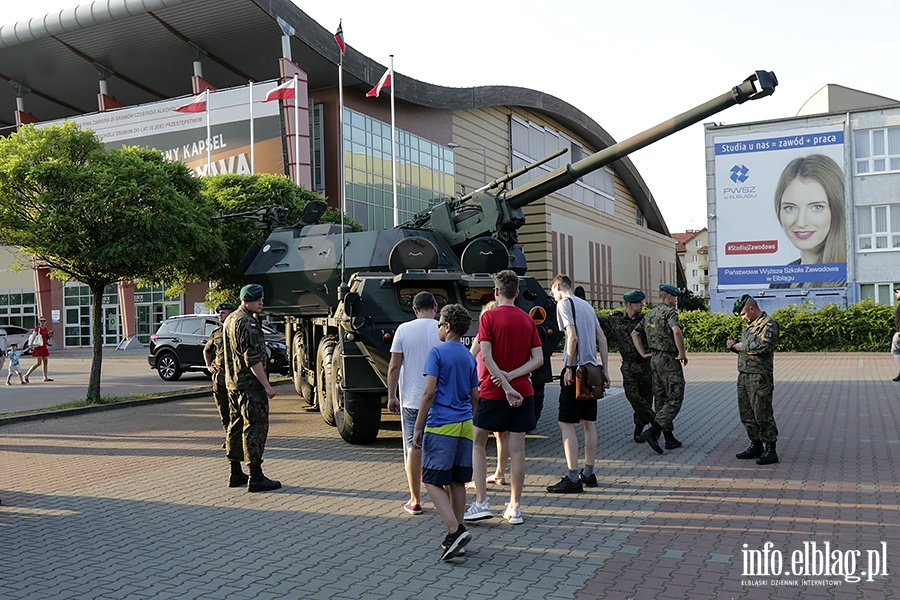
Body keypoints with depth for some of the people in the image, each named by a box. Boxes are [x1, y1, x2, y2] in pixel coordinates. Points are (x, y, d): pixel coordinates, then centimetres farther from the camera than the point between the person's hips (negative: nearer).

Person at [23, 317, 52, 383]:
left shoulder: (45, 329, 14)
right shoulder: (37, 328, -6)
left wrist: (49, 336, 2)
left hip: (44, 347, 8)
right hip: (38, 347, -8)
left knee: (45, 362, 8)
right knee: (38, 363, -13)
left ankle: (45, 377, 13)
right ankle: (26, 375, -6)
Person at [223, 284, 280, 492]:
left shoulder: (230, 320, 16)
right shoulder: (246, 323, -17)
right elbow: (253, 358, -22)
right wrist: (266, 385, -20)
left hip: (233, 382, 10)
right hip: (250, 384, -10)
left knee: (236, 425, 13)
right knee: (255, 426, -8)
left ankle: (236, 474, 20)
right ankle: (256, 478, -9)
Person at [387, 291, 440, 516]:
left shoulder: (404, 330, -2)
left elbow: (394, 367, -3)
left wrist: (391, 396, 6)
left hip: (411, 400, 0)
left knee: (413, 449, 6)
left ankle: (415, 501, 11)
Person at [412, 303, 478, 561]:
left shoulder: (437, 353, -8)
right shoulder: (469, 357, 12)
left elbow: (429, 393, -14)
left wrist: (418, 428, -9)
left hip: (440, 426, -6)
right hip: (465, 425, 6)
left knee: (433, 482, -2)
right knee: (457, 482, 11)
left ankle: (455, 531, -16)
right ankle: (455, 535, 14)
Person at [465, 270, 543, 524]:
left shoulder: (489, 317, -7)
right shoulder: (528, 320, 7)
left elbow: (487, 357, -16)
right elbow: (538, 359, 1)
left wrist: (506, 385, -17)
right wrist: (512, 376, -8)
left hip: (492, 392, -4)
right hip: (522, 392, 4)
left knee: (477, 444, 9)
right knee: (517, 449, 6)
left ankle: (481, 502, 2)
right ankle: (515, 508, 11)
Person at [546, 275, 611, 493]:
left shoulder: (564, 303, -5)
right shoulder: (586, 305, 19)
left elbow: (573, 337, -18)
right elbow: (602, 339, 15)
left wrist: (569, 367, -16)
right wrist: (605, 369, 15)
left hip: (575, 370, -8)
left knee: (566, 423, -7)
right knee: (588, 422, 13)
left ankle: (573, 479, -9)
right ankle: (588, 473, 20)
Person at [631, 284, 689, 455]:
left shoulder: (649, 314, 14)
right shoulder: (670, 312, -12)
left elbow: (635, 333, 19)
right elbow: (676, 331, -29)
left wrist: (643, 353, 12)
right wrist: (682, 353, -18)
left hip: (655, 359, 9)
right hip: (669, 359, -9)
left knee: (661, 400, 11)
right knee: (674, 400, -5)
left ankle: (670, 439, 16)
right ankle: (651, 431, -17)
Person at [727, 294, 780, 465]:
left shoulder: (768, 324, -10)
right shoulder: (750, 325, 19)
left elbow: (764, 346, -24)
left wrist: (741, 346, -14)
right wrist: (734, 346, 5)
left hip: (760, 377, -9)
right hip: (744, 375, 9)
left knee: (763, 414, -6)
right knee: (746, 413, 13)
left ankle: (770, 450, 0)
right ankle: (756, 445, 23)